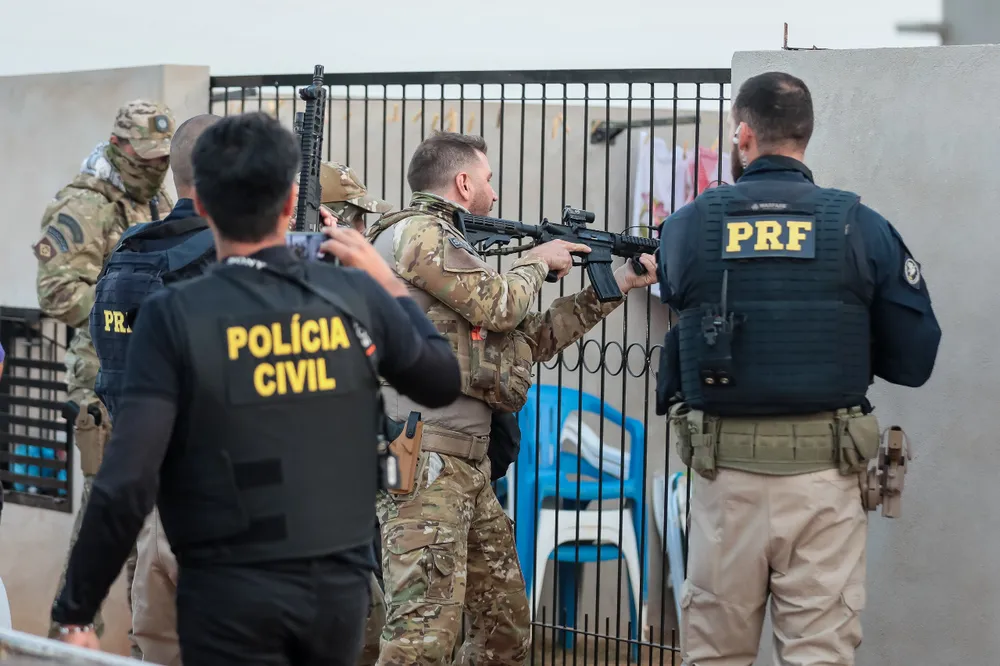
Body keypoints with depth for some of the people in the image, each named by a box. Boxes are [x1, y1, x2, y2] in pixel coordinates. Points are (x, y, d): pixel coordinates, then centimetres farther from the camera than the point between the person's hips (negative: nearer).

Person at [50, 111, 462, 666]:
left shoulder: (175, 315, -13)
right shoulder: (357, 297, -3)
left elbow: (127, 484, -19)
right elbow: (443, 383, 15)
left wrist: (74, 614, -10)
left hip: (233, 592, -4)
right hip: (340, 585, 4)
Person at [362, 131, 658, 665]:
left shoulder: (444, 241, 24)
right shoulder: (417, 231, -6)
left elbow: (535, 337, 26)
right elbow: (497, 305, -11)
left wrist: (617, 284, 27)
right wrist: (537, 261, 9)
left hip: (467, 463, 10)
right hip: (421, 460, -10)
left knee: (506, 622, 14)